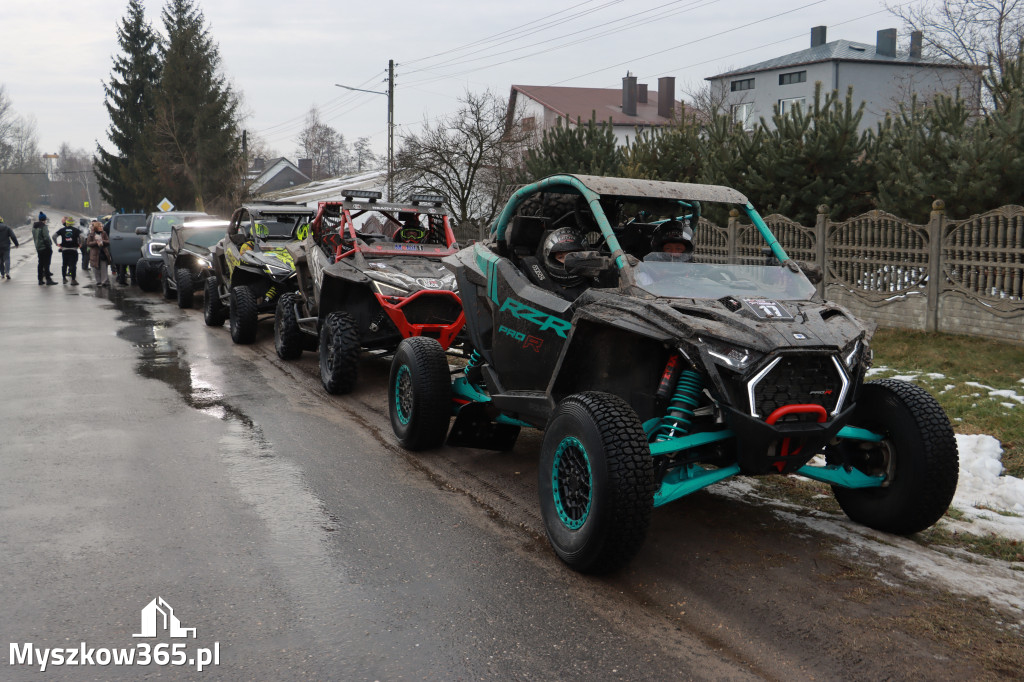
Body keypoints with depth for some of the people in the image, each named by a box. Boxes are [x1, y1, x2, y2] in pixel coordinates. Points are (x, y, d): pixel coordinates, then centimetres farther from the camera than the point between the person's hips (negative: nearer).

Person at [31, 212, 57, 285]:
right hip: (45, 248, -8)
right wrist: (49, 246, -13)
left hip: (38, 247, 8)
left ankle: (40, 280, 15)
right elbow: (46, 238, -19)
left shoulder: (34, 227, 11)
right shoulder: (43, 226, -16)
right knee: (46, 263, -6)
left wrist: (37, 245, 19)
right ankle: (48, 279, -7)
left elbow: (34, 237, 16)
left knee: (40, 263, 13)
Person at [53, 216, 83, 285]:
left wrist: (57, 244, 5)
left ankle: (64, 278, 21)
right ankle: (73, 280, -5)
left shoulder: (62, 230, 5)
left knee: (64, 264, 15)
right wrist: (80, 244, -5)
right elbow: (81, 236, -16)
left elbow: (54, 235, 0)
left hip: (64, 249, 3)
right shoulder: (76, 230, -2)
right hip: (73, 249, -3)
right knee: (73, 265, -2)